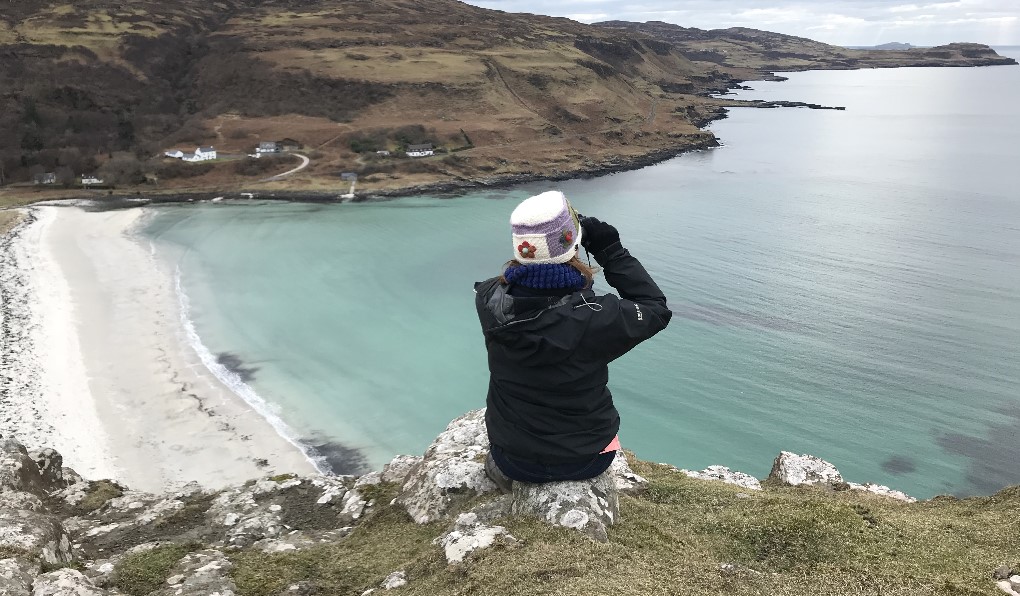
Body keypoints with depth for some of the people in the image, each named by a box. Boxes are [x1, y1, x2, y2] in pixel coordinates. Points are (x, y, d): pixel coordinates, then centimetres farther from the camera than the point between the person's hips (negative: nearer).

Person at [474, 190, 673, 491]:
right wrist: (610, 250, -11)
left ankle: (504, 466, 26)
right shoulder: (594, 316, -31)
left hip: (511, 457, 2)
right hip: (584, 460, -1)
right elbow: (656, 308, -11)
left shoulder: (489, 303, -21)